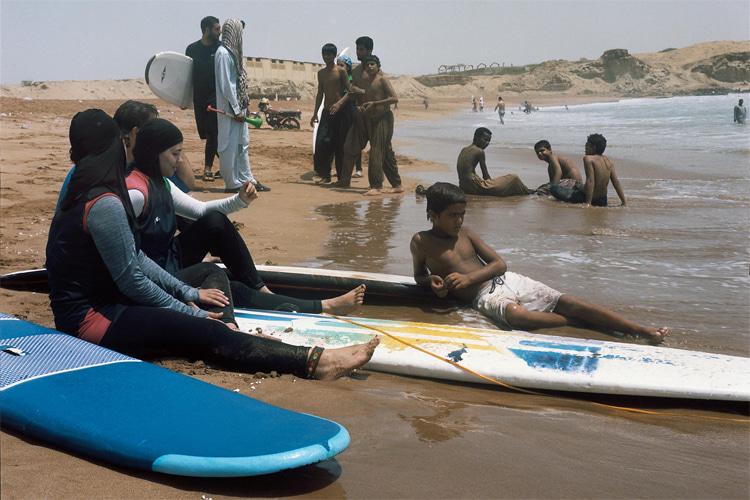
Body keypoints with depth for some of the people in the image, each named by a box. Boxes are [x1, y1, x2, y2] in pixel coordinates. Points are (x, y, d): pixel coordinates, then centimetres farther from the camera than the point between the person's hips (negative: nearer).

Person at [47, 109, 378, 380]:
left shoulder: (84, 195, 13)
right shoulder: (105, 205, -20)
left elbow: (135, 258, 15)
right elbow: (131, 281, -18)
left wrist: (187, 293, 13)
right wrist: (190, 313, -9)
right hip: (90, 320, -11)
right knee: (203, 333, -22)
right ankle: (315, 363, -29)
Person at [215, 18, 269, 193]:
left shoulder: (232, 52, 14)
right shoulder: (223, 53, -14)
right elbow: (225, 85, -18)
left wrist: (244, 104, 13)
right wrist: (236, 110, -18)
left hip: (238, 106, 10)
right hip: (230, 107, -10)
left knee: (242, 143, 13)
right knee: (230, 145, -3)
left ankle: (246, 179, 20)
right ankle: (233, 183, 3)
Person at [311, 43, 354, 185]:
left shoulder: (341, 71, -3)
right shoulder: (321, 73, 14)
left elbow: (350, 91, -8)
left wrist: (339, 103, -24)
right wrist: (315, 113, 14)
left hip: (341, 111, -5)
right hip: (326, 112, 5)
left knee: (340, 146, -3)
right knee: (322, 144, -3)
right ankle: (325, 175, 6)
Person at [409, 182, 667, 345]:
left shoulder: (465, 233, 10)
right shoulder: (421, 241, 0)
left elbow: (500, 263, 8)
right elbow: (419, 276, 14)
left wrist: (468, 277, -11)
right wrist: (433, 280, -11)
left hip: (506, 280, 5)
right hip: (485, 296, -4)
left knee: (568, 302, -13)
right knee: (516, 315, -41)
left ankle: (643, 330, -17)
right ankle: (583, 324, -23)